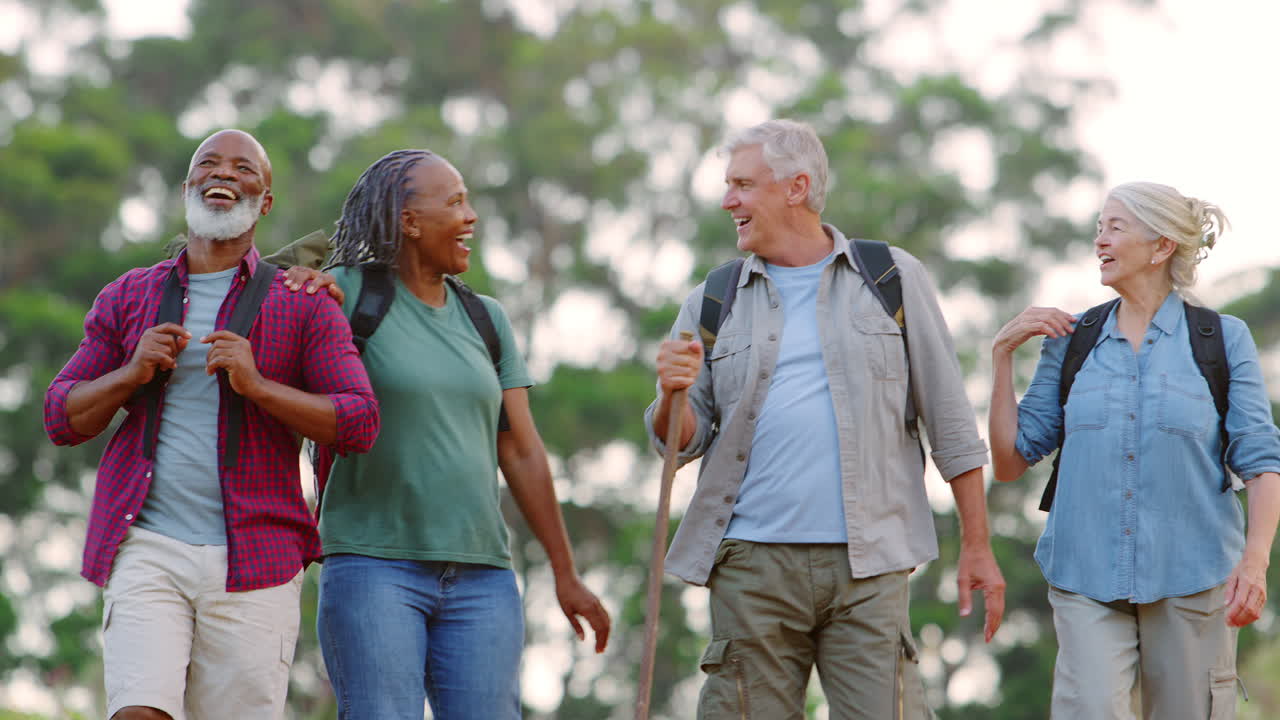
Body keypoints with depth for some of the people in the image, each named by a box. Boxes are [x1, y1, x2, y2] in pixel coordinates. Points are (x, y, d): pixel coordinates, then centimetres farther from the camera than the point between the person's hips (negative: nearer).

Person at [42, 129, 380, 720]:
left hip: (252, 561, 0)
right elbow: (64, 420, 12)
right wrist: (132, 373, -8)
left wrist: (255, 384, -18)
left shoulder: (303, 306, 5)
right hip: (147, 553, 1)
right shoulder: (127, 299, 12)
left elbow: (358, 424, -4)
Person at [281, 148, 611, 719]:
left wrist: (565, 574, 14)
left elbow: (522, 452, 15)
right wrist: (310, 285, -10)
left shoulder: (486, 319, 14)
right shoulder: (352, 293, 0)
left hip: (480, 575, 4)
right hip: (374, 565, -4)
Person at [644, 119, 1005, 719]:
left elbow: (950, 421, 8)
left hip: (867, 564, -2)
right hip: (752, 561, 2)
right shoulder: (714, 301, 13)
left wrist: (977, 545, 3)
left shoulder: (893, 280, 8)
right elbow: (680, 443, 10)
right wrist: (672, 395, -13)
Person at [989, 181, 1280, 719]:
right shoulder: (1072, 342, 10)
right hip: (1088, 581, 1)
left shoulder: (1223, 339, 3)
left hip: (1191, 577, -1)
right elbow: (1010, 462, 10)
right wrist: (1002, 353, 3)